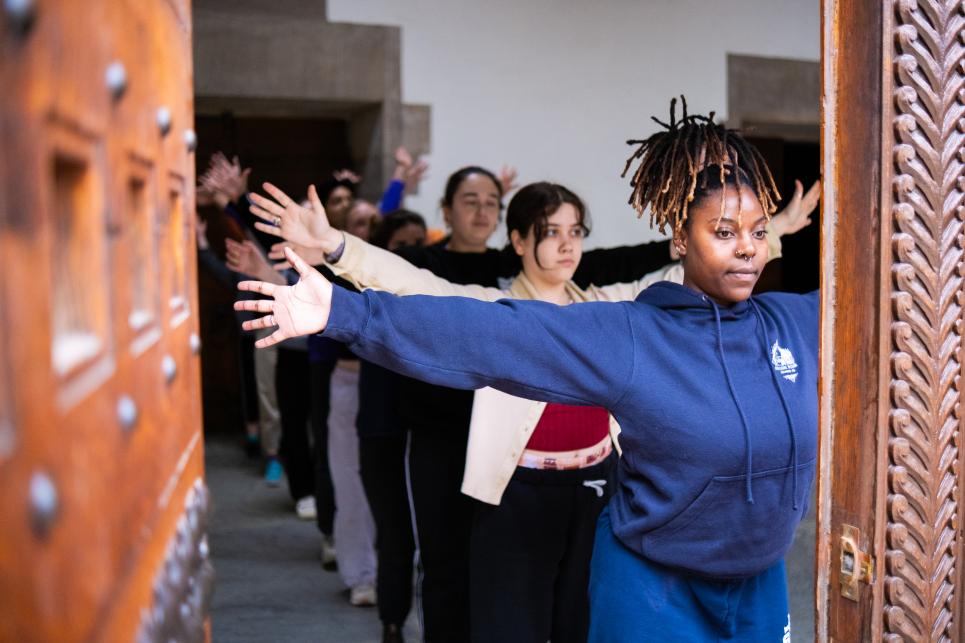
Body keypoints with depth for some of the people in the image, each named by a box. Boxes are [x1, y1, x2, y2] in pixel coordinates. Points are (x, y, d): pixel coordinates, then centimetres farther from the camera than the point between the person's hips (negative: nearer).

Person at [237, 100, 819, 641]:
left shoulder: (794, 321, -2)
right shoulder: (623, 335, -15)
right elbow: (486, 332, -22)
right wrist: (345, 313, -28)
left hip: (762, 588, 4)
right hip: (655, 591, -4)